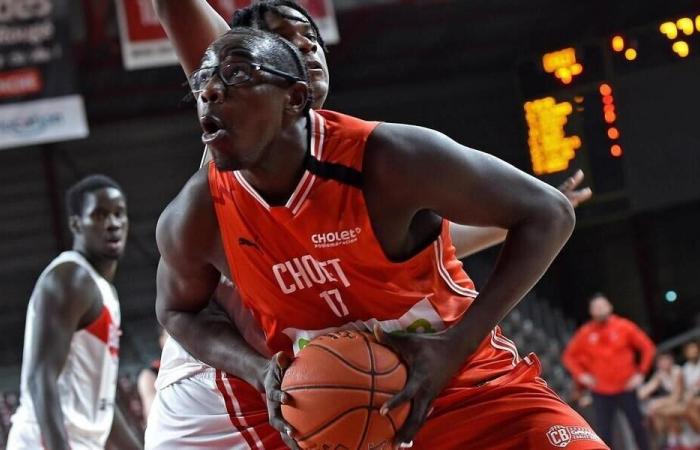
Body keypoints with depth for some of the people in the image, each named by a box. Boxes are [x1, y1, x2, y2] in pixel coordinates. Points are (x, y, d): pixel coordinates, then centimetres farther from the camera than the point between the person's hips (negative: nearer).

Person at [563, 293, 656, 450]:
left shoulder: (624, 327, -5)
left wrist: (641, 373, -4)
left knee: (638, 425, 4)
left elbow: (647, 347, 1)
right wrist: (581, 375, -3)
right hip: (601, 392, 1)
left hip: (626, 388, -1)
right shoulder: (585, 333, -1)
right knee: (604, 432, -1)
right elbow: (569, 356, 10)